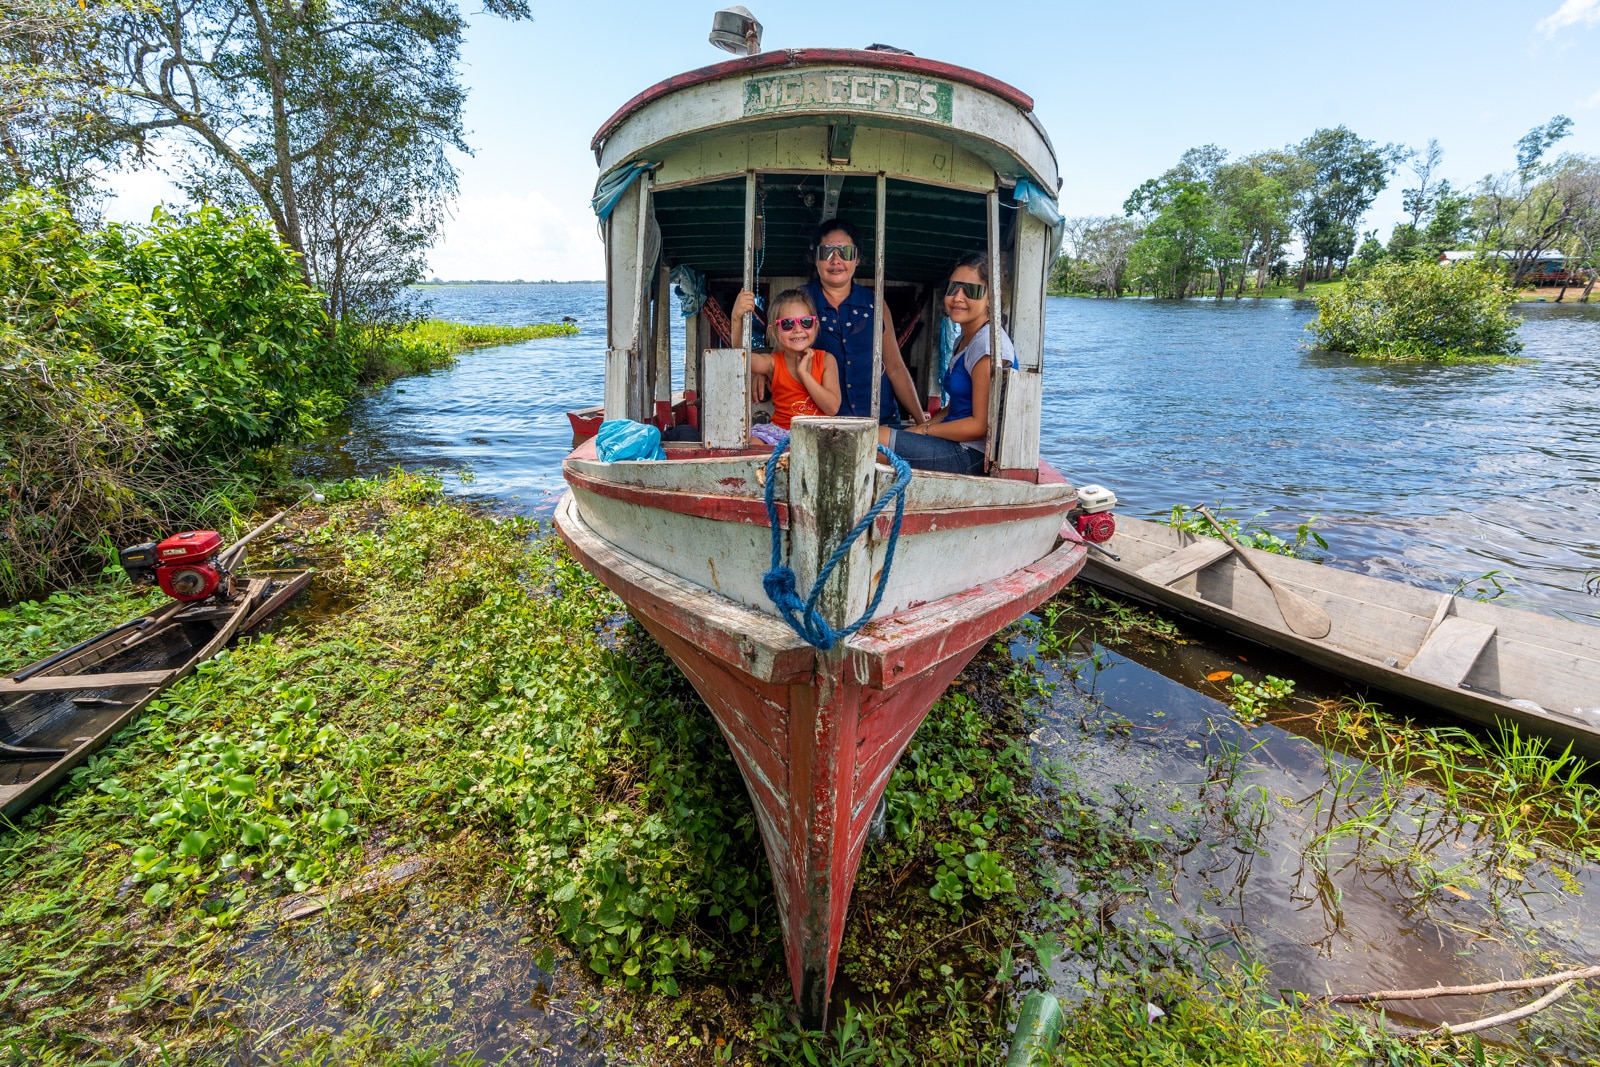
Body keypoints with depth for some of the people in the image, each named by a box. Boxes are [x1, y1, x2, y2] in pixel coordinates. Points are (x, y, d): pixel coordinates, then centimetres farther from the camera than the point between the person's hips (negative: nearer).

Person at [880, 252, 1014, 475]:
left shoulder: (988, 344, -15)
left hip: (971, 454, -10)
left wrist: (924, 430, -11)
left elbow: (981, 425, -19)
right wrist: (921, 426, 2)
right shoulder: (963, 341, 16)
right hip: (956, 446, 10)